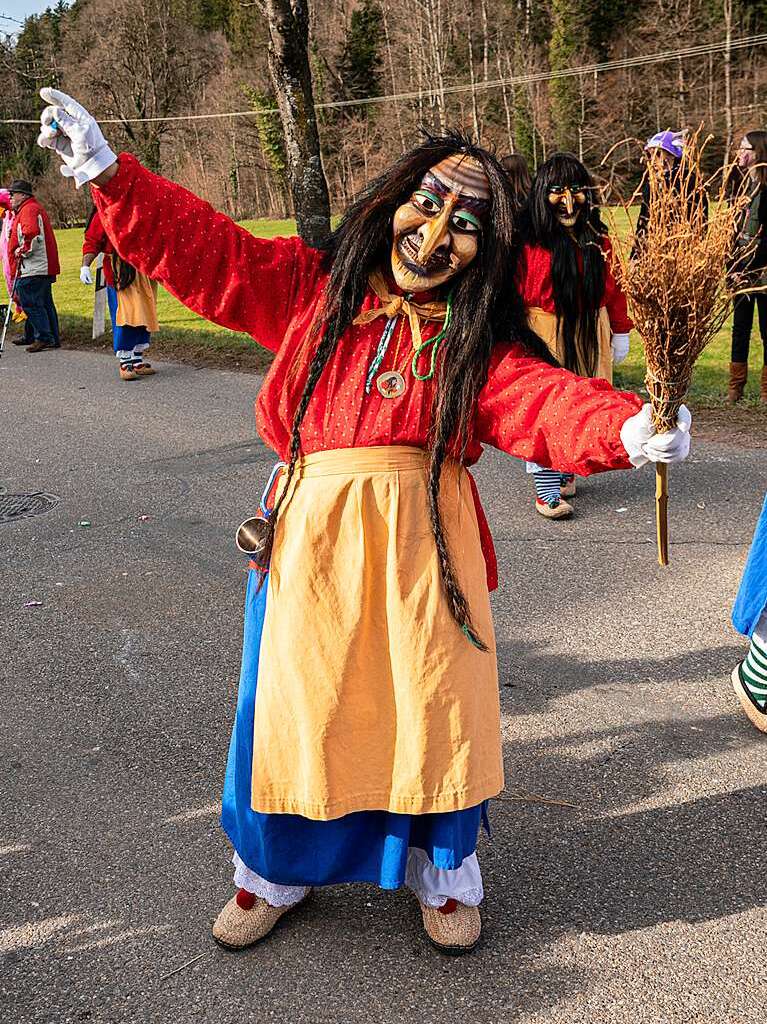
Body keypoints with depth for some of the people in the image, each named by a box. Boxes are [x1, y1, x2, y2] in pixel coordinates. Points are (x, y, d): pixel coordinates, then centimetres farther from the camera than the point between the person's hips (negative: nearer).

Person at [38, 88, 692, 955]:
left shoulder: (480, 342, 0)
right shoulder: (310, 287, 4)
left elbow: (543, 399, -17)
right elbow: (195, 245, 5)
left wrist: (628, 428, -37)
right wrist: (107, 171, -2)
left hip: (423, 543, -1)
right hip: (310, 540, 1)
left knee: (433, 711, 8)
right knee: (294, 707, 13)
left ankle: (443, 875, 37)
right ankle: (277, 871, 39)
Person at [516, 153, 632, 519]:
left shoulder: (598, 239, 6)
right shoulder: (527, 240, -8)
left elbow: (614, 286, 12)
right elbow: (514, 292, -8)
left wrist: (620, 333, 13)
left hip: (590, 333, 5)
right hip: (544, 333, -5)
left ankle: (565, 470, 27)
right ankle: (546, 488, 3)